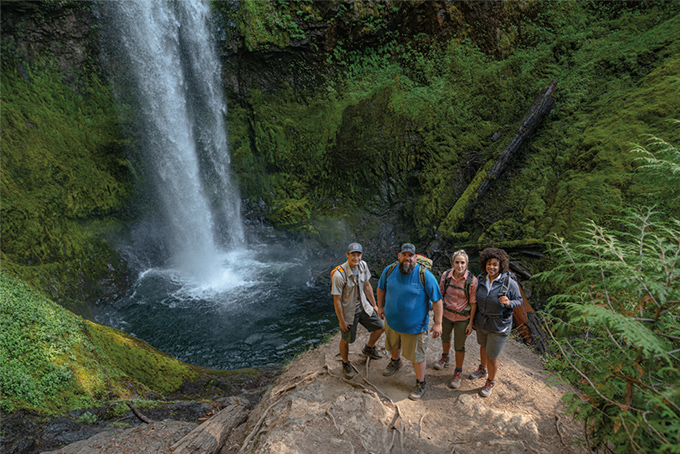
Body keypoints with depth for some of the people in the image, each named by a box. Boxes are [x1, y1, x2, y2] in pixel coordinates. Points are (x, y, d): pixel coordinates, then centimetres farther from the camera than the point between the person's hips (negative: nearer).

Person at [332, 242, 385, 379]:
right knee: (346, 340, 10)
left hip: (363, 307, 6)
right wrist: (341, 321, -15)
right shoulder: (339, 274, -30)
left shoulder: (363, 265, -10)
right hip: (348, 312, -6)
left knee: (380, 327, 12)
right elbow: (337, 300, -21)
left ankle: (368, 348, 41)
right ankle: (346, 364, 39)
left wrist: (374, 305, 11)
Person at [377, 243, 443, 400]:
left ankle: (420, 384, 33)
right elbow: (381, 288, 9)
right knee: (393, 346, 29)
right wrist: (380, 306, 13)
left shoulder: (425, 275, -23)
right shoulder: (389, 271, -11)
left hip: (415, 325, -4)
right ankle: (395, 362, 61)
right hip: (392, 321, 5)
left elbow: (437, 300, -17)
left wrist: (438, 323, -16)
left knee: (416, 356, 9)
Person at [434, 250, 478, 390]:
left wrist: (471, 323, -10)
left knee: (459, 346, 8)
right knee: (445, 338, 26)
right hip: (446, 315, 3)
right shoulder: (446, 275, -14)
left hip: (462, 318, -3)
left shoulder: (472, 281, -21)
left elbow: (473, 303, -13)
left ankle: (458, 372, 31)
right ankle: (445, 357, 56)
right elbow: (440, 294, 0)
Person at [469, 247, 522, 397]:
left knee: (491, 357, 7)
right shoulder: (481, 279, -10)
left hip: (499, 326, -5)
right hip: (482, 321, 5)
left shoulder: (510, 283, -24)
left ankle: (490, 382, 35)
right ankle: (482, 370, 56)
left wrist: (508, 303, -31)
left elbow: (519, 300, -9)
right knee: (483, 346, 28)